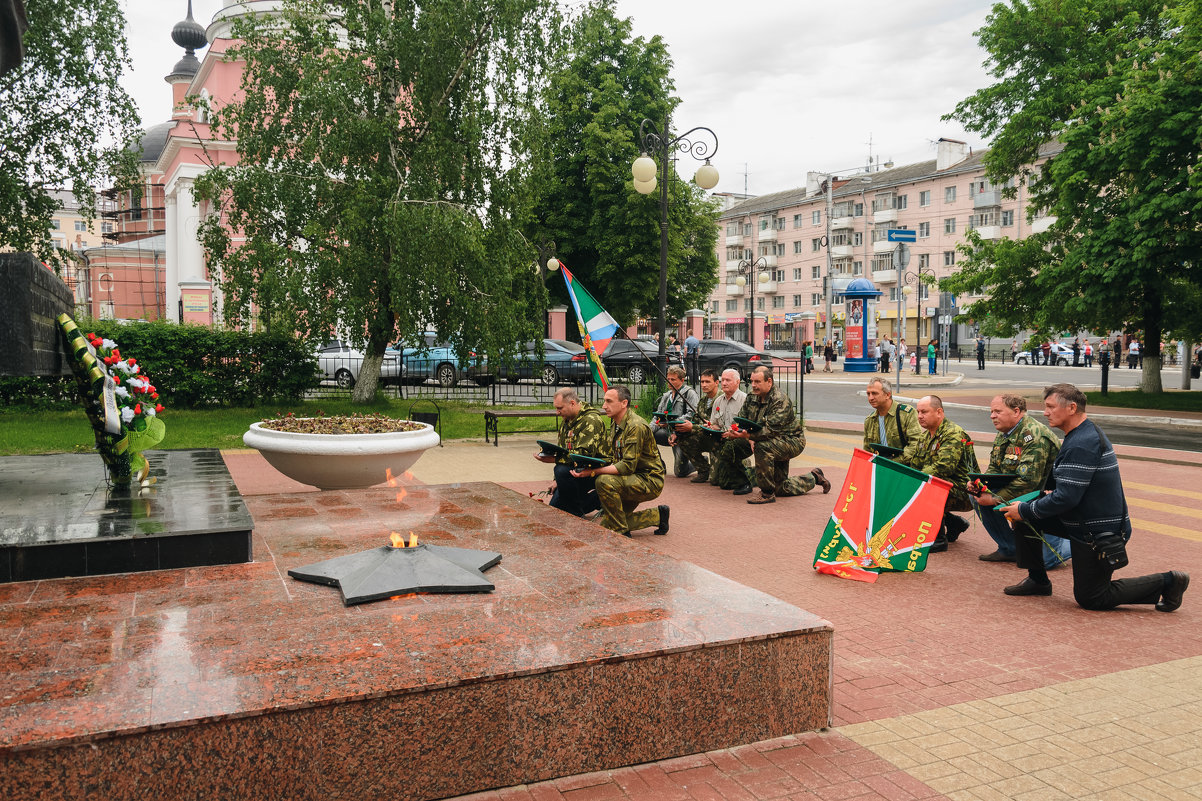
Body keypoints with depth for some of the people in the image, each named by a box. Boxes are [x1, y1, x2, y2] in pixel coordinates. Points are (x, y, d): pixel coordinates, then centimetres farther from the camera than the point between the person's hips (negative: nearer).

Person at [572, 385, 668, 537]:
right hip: (632, 480, 9)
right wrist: (589, 465, -6)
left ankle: (621, 532, -15)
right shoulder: (615, 424, 9)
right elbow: (611, 458, 12)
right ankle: (657, 516, 15)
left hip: (649, 481, -9)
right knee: (603, 525, 2)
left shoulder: (636, 426, -21)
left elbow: (628, 466, -26)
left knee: (604, 481, -32)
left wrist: (593, 472, -29)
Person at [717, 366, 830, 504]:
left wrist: (747, 435, -49)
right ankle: (813, 478, 37)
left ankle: (767, 494, -27)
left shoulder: (781, 401, -25)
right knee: (780, 488, 10)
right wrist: (750, 440, -22)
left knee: (762, 447, -37)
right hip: (777, 443, 8)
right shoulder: (751, 399, -2)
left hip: (793, 441, -8)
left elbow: (770, 430, -36)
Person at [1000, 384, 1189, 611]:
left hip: (1098, 534, -10)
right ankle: (1037, 580, 14)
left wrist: (1024, 510, -17)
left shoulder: (1081, 445, -25)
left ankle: (1167, 582, 9)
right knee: (1024, 513, 5)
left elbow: (1066, 499, -27)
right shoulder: (1087, 433, 7)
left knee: (1090, 600, 4)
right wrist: (1052, 494, 6)